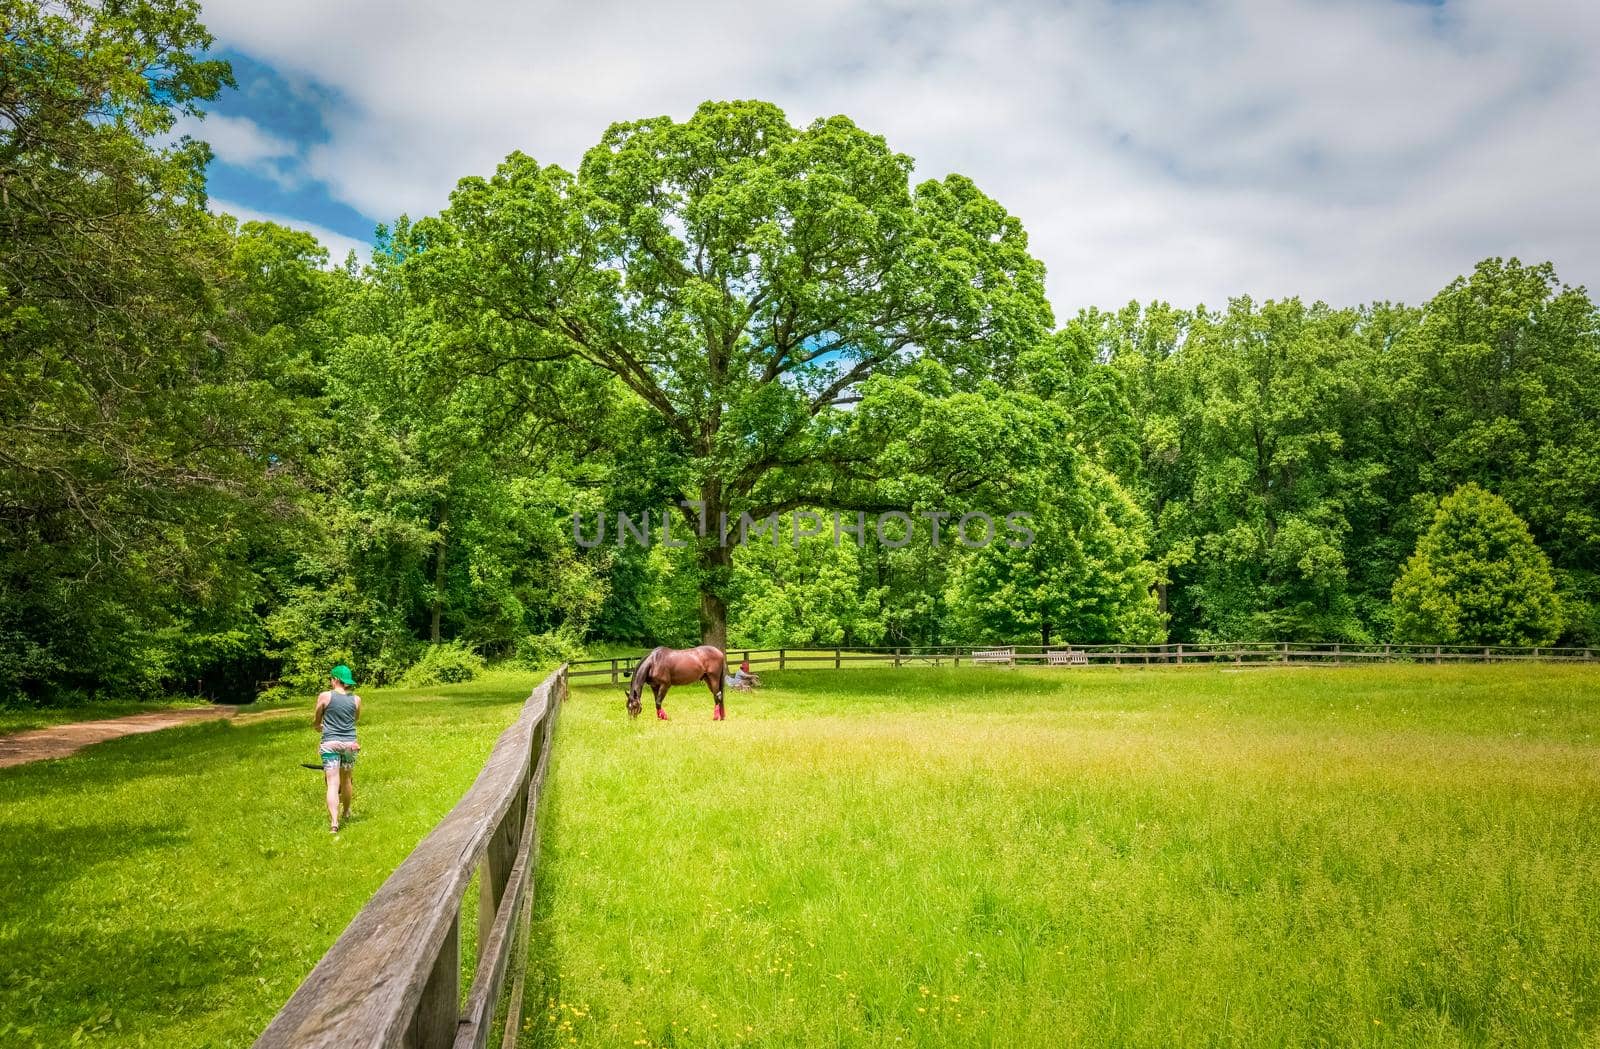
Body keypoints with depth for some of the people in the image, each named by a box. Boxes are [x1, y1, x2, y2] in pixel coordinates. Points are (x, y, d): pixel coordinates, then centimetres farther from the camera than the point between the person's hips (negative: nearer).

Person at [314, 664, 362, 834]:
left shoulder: (325, 696, -6)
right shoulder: (356, 700, 2)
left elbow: (316, 721, 8)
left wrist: (319, 727, 30)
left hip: (330, 743, -3)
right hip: (350, 743, 3)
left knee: (333, 784, -6)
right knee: (346, 780, 21)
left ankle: (334, 823, -16)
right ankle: (345, 813, 39)